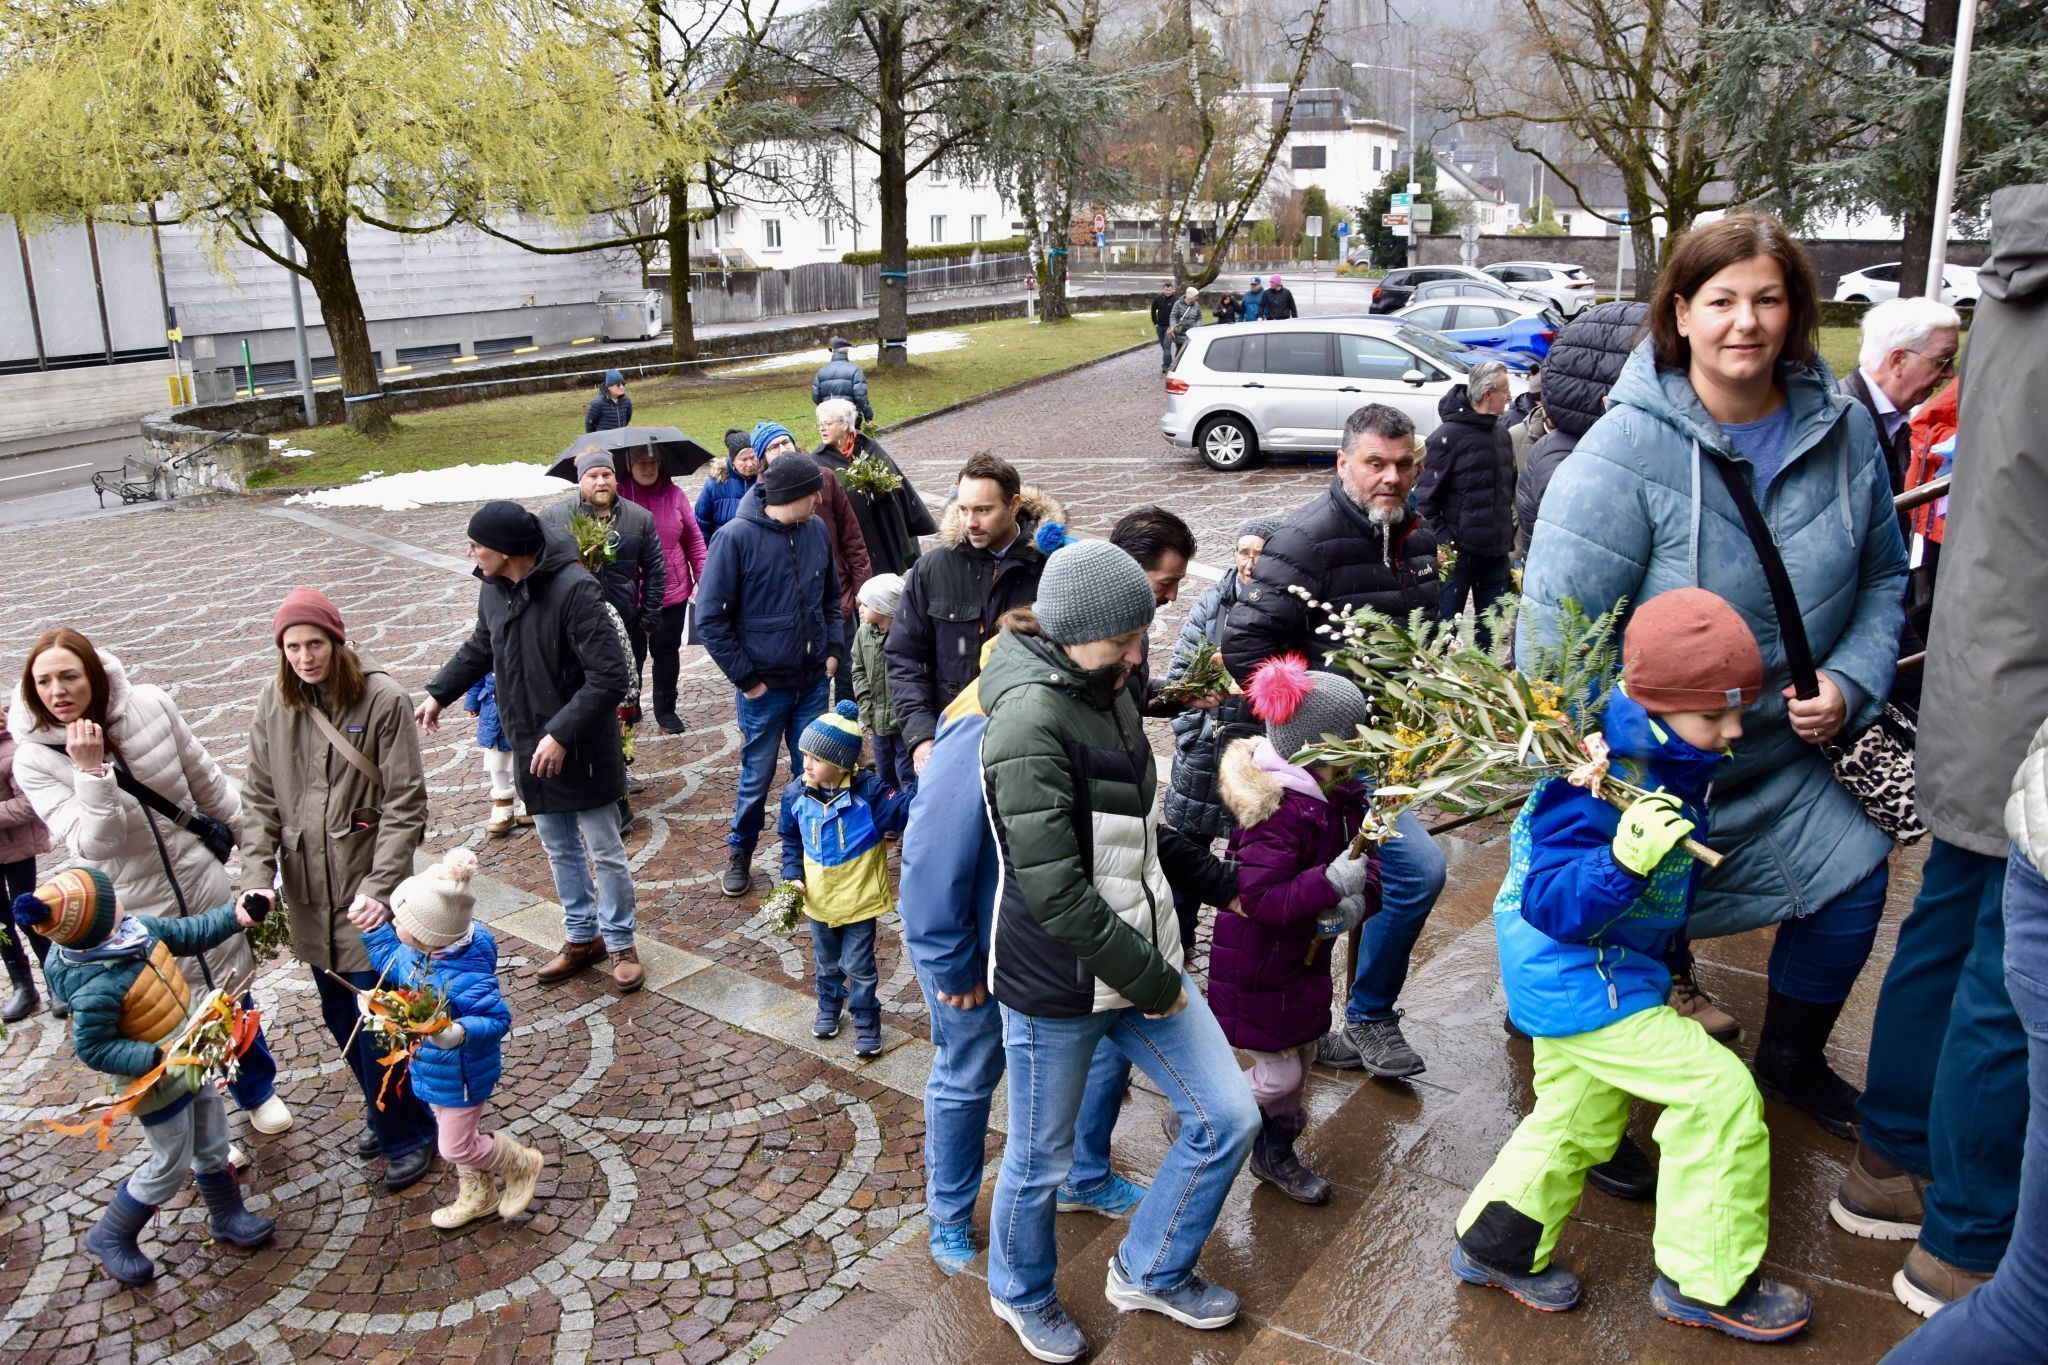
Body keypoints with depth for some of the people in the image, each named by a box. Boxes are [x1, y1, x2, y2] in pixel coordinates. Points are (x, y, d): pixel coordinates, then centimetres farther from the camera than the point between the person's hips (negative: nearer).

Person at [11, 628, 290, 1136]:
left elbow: (209, 783, 1)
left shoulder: (150, 707, -12)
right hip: (134, 912, -2)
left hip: (201, 884, 2)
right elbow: (93, 845, -24)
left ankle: (259, 1092, 46)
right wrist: (91, 771, -35)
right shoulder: (34, 759, -16)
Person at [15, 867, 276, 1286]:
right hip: (158, 1084, -8)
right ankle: (111, 1237, 32)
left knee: (213, 1145, 22)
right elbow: (93, 1049, -26)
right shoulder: (96, 989, -34)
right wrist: (158, 1059, -31)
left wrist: (236, 917, -4)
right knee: (171, 1167, 9)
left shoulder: (137, 928, -11)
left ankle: (227, 1217, 42)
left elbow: (189, 934, 5)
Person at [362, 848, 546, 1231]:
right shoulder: (418, 953, -14)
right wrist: (373, 928, 1)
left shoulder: (463, 978, -39)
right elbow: (392, 962, 9)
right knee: (452, 1133, 26)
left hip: (462, 1077, -9)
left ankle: (523, 1165, 32)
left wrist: (459, 1033, -48)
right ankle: (477, 1195, 49)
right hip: (435, 1070, 9)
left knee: (457, 1147, 7)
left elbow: (497, 1018, -31)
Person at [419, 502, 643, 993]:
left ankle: (620, 944, 25)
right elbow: (480, 648, 21)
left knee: (605, 851, 7)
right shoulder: (492, 588, 0)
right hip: (531, 746, 7)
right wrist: (438, 693, 21)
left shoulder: (573, 589, -25)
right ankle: (581, 938, 35)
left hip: (583, 748, -7)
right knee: (559, 849, 19)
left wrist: (562, 733, -28)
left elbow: (611, 674, -27)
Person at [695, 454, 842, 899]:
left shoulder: (816, 530, -1)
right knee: (757, 774, 10)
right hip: (764, 687, -4)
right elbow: (711, 618, -11)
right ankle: (740, 854, 31)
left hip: (814, 681, 4)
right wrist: (745, 678, -11)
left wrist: (833, 649, 4)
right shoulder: (737, 537, -15)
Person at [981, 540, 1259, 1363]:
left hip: (1142, 955, 8)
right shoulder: (1030, 721, -23)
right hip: (1056, 983, -8)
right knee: (1042, 1161, 12)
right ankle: (1021, 1294, 43)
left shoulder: (1108, 695, 5)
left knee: (1227, 1118, 11)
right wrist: (1151, 982, -18)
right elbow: (1054, 893, -26)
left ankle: (1150, 1272, 35)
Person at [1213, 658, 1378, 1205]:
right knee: (1278, 1075, 1)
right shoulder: (1278, 810, -30)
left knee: (1302, 1059, 20)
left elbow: (1363, 860, 4)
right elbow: (1260, 897, -33)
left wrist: (1358, 897, -17)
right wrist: (1330, 884, -38)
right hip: (1259, 968, -9)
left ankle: (1275, 1153, 42)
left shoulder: (1342, 795, -1)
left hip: (1306, 956, 9)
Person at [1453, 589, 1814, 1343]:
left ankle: (1496, 1243, 38)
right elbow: (1552, 906, -33)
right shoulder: (1596, 784, -29)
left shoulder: (1672, 764, -1)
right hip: (1579, 979, -10)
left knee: (1580, 1119, 22)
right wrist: (1623, 860, -46)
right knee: (1721, 1091, -7)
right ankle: (1707, 1282, 9)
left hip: (1578, 975, 10)